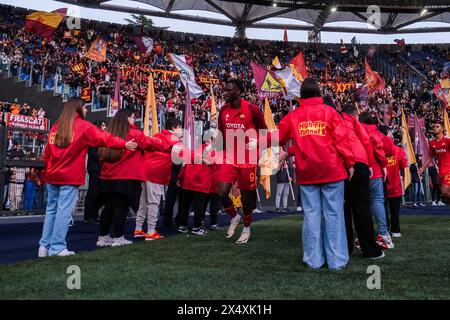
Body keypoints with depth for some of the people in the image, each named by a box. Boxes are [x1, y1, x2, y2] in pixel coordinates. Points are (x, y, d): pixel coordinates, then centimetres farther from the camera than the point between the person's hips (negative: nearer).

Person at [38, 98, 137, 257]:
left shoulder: (56, 127, 12)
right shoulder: (83, 126, -4)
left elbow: (47, 153, 15)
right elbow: (104, 138, -8)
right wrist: (124, 144, -2)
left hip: (52, 176, 6)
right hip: (70, 177, -6)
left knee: (51, 210, 11)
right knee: (64, 211, -3)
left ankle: (44, 246, 14)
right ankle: (57, 247, 0)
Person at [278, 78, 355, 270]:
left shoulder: (293, 116, 7)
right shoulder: (329, 112, 1)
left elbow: (277, 138, 13)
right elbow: (341, 139, -4)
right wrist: (349, 163, 3)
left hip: (306, 172, 2)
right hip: (331, 170, -2)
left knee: (311, 214, 7)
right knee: (333, 213, 4)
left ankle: (314, 259, 12)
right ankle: (336, 260, 9)